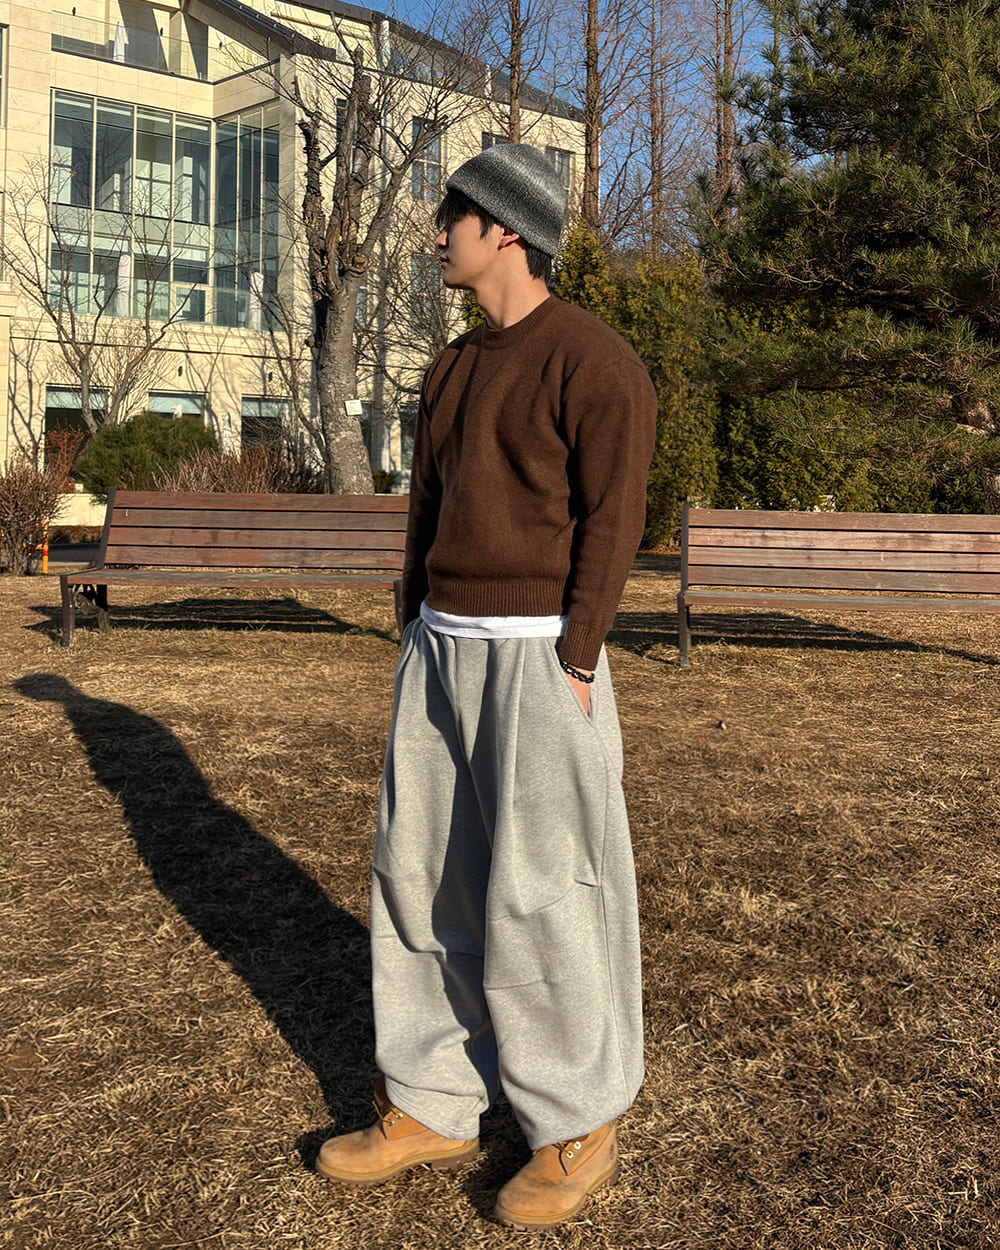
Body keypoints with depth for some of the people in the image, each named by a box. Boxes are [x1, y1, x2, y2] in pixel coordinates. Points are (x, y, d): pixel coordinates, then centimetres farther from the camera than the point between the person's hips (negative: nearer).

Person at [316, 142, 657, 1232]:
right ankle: (432, 1107, 24)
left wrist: (571, 672, -17)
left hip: (535, 651, -8)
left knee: (539, 893, -2)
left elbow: (611, 519, -13)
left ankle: (578, 1126, 17)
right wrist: (414, 637, 13)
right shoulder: (453, 368, 16)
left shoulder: (592, 360, -9)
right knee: (419, 873, 10)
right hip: (440, 644, 9)